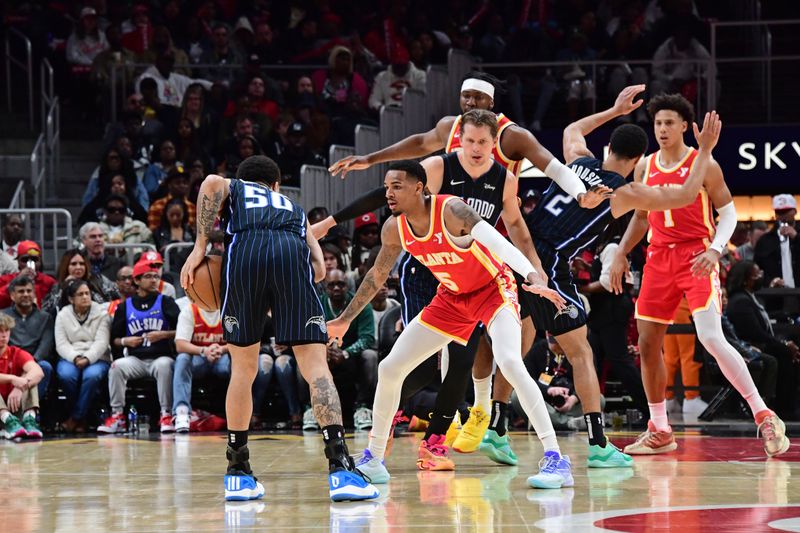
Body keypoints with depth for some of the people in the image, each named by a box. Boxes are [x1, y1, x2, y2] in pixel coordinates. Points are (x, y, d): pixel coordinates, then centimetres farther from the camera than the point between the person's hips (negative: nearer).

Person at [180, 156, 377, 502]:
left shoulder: (233, 188, 36)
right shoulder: (294, 209, 41)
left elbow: (211, 183, 8)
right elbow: (319, 268, 25)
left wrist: (200, 246, 9)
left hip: (243, 252, -1)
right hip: (291, 253, 1)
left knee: (242, 369, 12)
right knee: (316, 366, -5)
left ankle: (238, 473, 15)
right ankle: (340, 467, -20)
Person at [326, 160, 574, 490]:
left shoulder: (451, 210, -29)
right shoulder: (394, 229, -9)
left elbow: (498, 242, -42)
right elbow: (377, 276, 9)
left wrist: (533, 277, -58)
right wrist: (345, 320, 14)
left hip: (493, 287, -7)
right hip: (452, 297, 7)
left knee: (509, 361, -32)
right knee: (390, 368, 1)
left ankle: (555, 460, -30)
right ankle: (373, 459, 17)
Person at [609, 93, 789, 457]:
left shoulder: (703, 164, -5)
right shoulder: (645, 167, 10)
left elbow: (729, 211, -4)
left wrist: (715, 250, -20)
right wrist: (621, 254, 15)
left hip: (696, 256, -6)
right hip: (659, 258, 6)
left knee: (711, 338, -21)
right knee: (647, 345, 4)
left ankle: (764, 417, -17)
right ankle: (659, 433, 16)